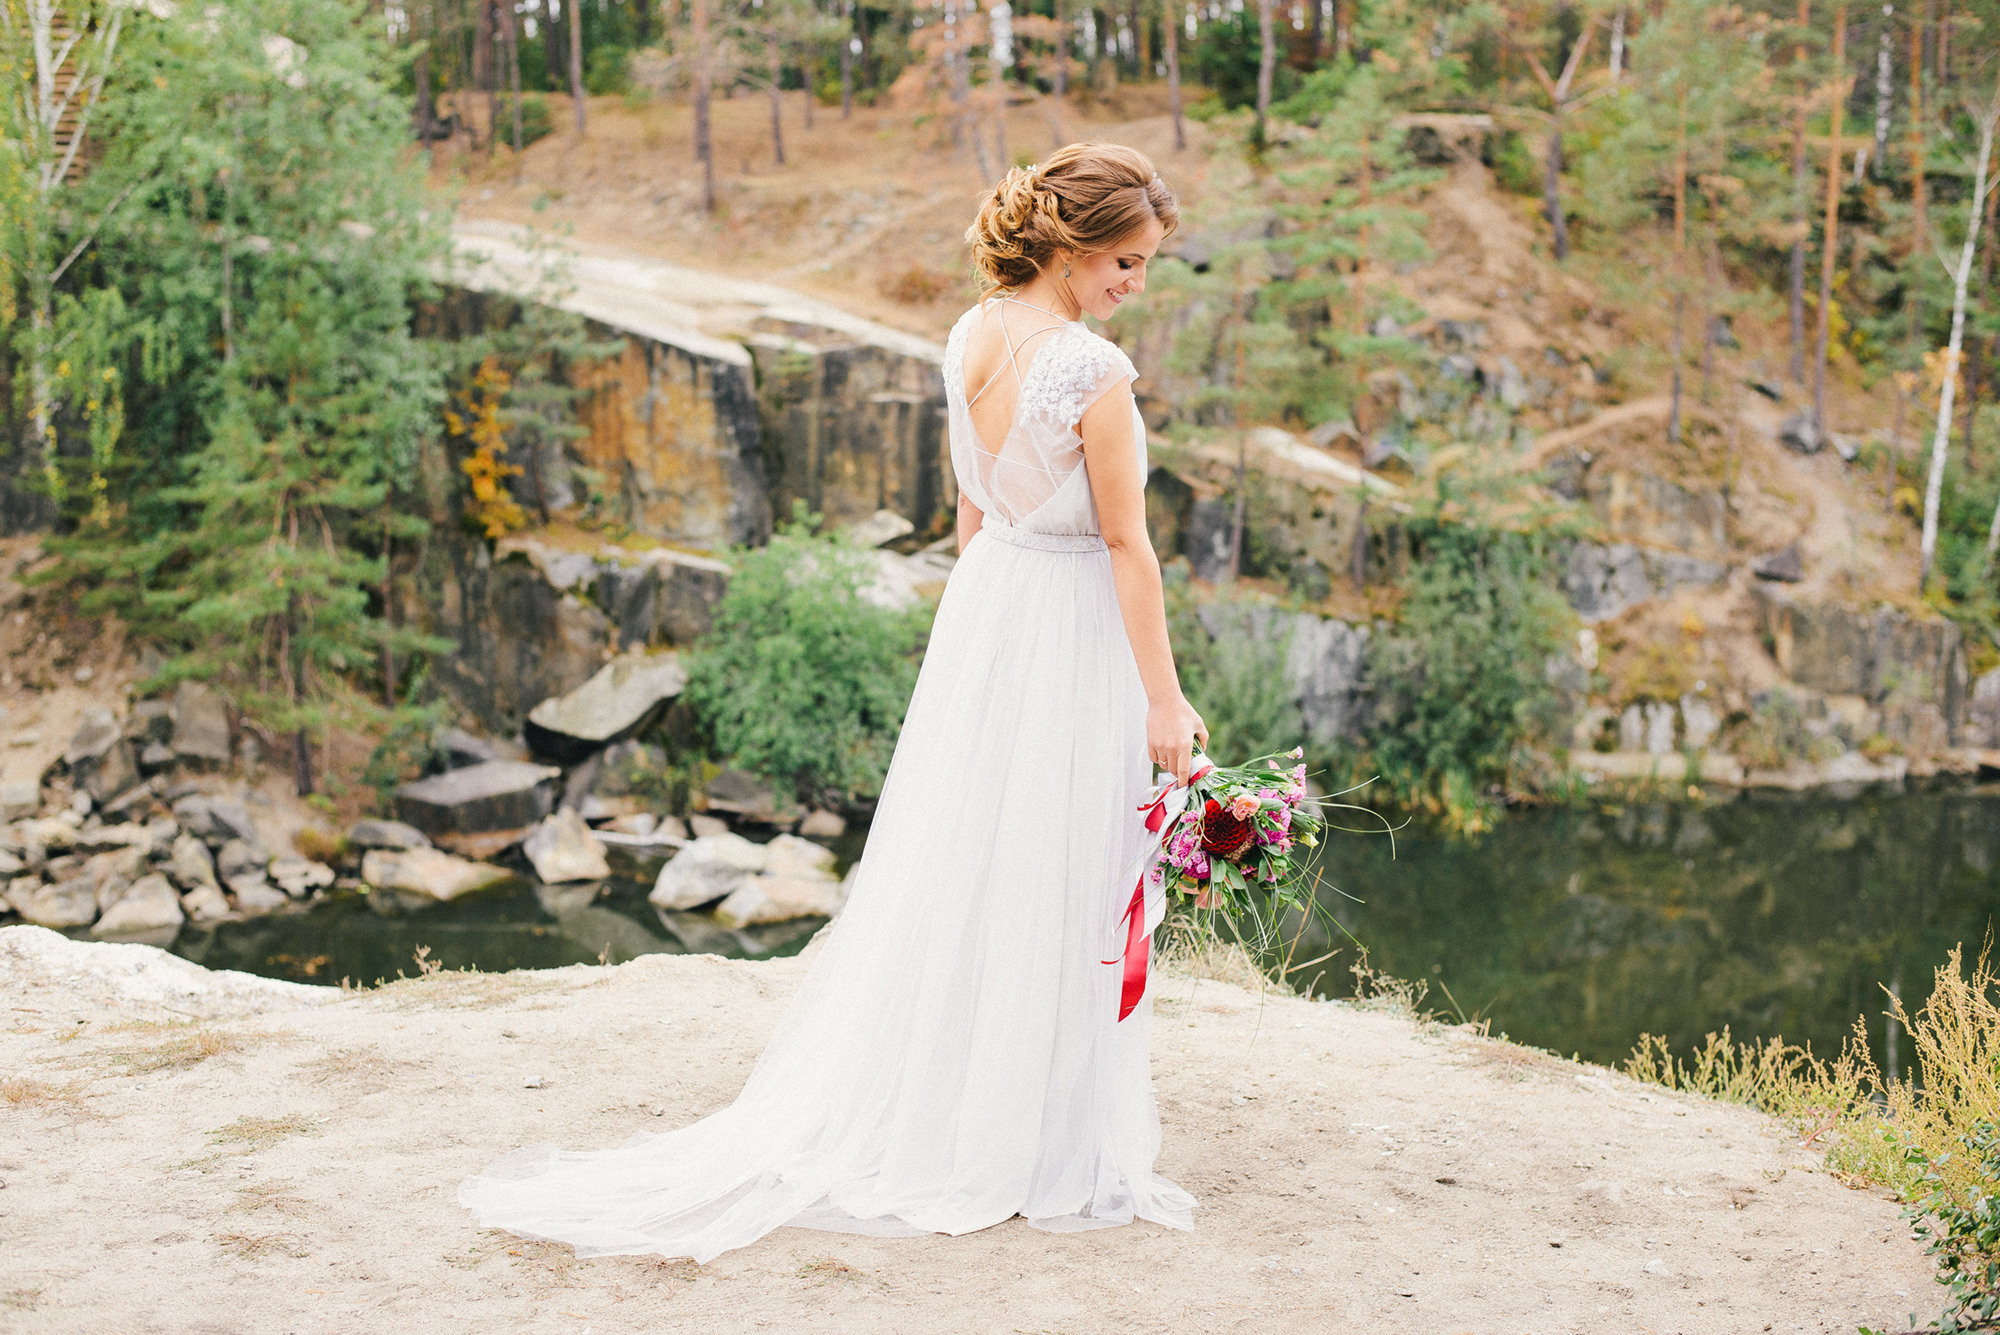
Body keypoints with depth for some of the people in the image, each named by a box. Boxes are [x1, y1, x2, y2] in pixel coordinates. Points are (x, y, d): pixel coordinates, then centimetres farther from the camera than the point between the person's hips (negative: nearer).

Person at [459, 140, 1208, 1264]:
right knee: (1053, 891, 3)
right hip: (1072, 631, -7)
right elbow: (1127, 545, -17)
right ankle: (1040, 1150, 16)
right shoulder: (1094, 370, -20)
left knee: (956, 866, 16)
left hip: (984, 599, 8)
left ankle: (890, 1110, 26)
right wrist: (1166, 702, -11)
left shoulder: (971, 338, 3)